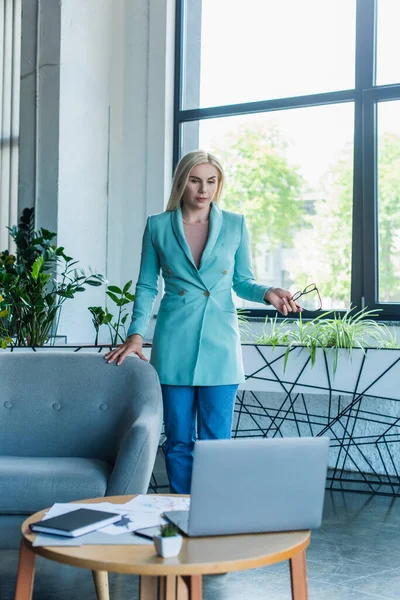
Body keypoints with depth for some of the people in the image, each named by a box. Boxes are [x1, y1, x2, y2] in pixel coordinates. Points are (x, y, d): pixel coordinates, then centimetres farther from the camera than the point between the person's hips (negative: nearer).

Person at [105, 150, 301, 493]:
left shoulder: (235, 225, 5)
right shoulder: (158, 226, 5)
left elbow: (243, 282, 11)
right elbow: (147, 287, 7)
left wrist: (267, 294, -9)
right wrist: (136, 334, -3)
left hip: (219, 344, 0)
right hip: (174, 346, 0)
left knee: (216, 442, 1)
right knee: (179, 441, 6)